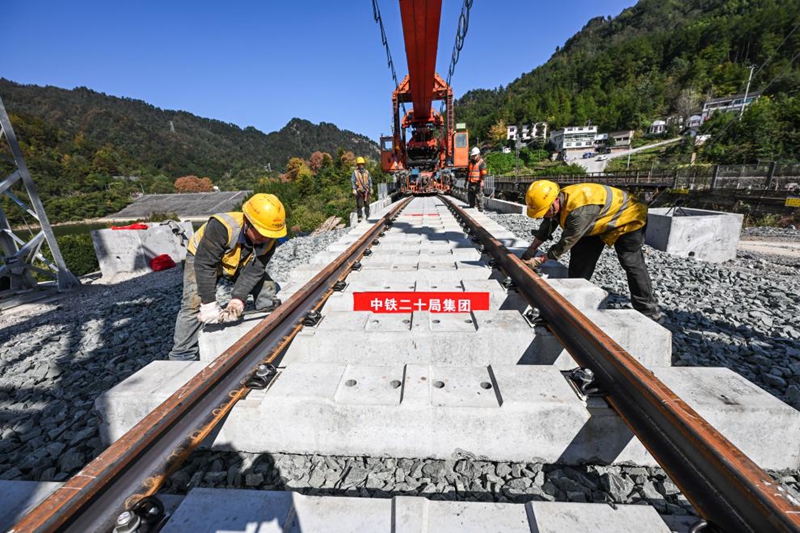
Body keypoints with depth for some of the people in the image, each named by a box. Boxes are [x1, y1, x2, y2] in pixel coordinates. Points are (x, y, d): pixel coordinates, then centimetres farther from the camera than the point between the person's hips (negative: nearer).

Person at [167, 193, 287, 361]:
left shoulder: (269, 241, -27)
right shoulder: (221, 227, -43)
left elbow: (253, 271, -27)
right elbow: (205, 265, -40)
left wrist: (238, 299, -41)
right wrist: (209, 303, -41)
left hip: (238, 262, 5)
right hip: (202, 257, -4)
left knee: (266, 286, -3)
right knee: (195, 302, -18)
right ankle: (182, 355, -6)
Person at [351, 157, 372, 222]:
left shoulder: (366, 172, 10)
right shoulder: (355, 172, 1)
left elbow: (370, 180, 15)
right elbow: (352, 181, -1)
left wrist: (371, 188, 8)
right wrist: (354, 189, -11)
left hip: (366, 190, 3)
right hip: (359, 191, -2)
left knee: (367, 204, 5)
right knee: (359, 204, -4)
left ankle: (368, 215, 14)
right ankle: (359, 217, 2)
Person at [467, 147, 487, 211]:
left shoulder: (481, 162, -2)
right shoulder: (471, 162, 19)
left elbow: (483, 172, -11)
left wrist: (482, 181, -22)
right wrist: (466, 181, 25)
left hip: (477, 183, -7)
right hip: (471, 183, 7)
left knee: (479, 198, -8)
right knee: (470, 197, 9)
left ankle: (480, 211, -6)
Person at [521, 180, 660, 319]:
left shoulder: (580, 210, -43)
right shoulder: (560, 199, -16)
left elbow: (566, 242, -33)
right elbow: (546, 228, -1)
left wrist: (541, 259, -24)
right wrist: (531, 250, -5)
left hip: (628, 218, -8)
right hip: (601, 221, 8)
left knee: (633, 264, -4)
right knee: (580, 257, 2)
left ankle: (648, 310, 12)